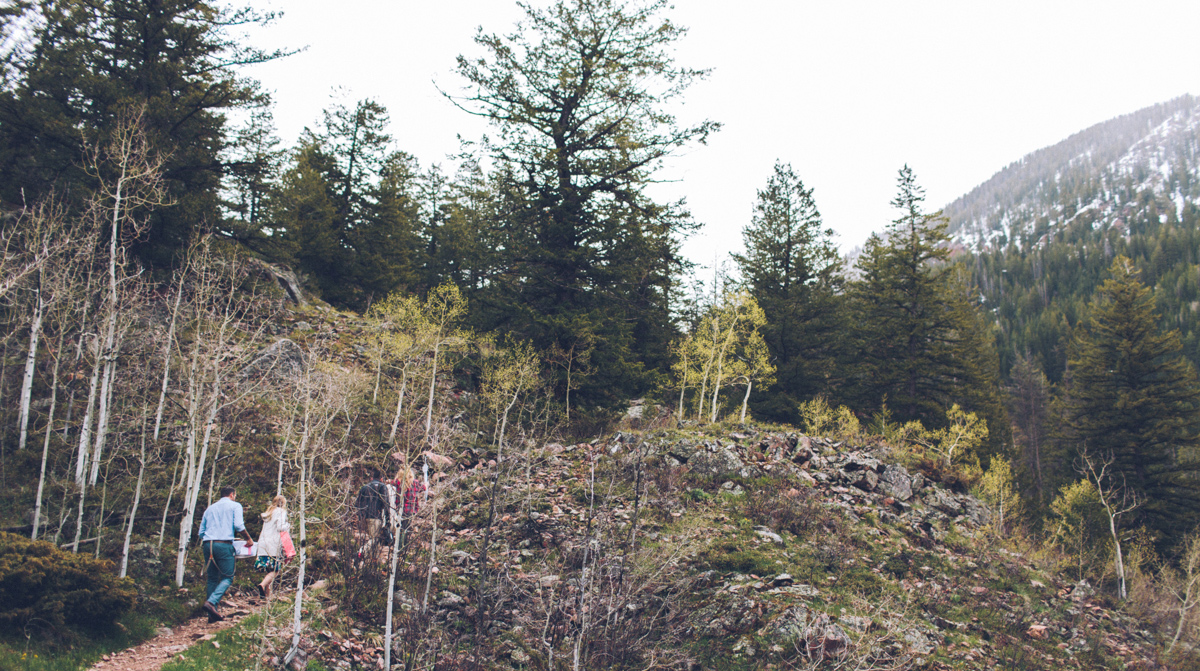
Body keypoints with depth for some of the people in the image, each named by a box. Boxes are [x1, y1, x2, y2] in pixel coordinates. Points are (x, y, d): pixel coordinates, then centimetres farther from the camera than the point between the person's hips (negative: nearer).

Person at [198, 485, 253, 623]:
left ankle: (212, 614, 5)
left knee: (212, 578, 9)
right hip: (224, 544, -5)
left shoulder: (210, 508, 24)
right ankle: (211, 602, -22)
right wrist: (249, 539, 6)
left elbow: (201, 532, 22)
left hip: (207, 544, 5)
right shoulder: (235, 506, 8)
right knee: (227, 578, 1)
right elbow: (239, 526, -6)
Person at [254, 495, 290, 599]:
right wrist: (288, 526, 8)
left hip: (263, 543, 7)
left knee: (268, 570, 7)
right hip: (274, 544, -7)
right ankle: (262, 585, -32)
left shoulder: (268, 513, 25)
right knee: (274, 570, -9)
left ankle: (266, 593, 0)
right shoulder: (281, 512, 3)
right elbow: (280, 527, -9)